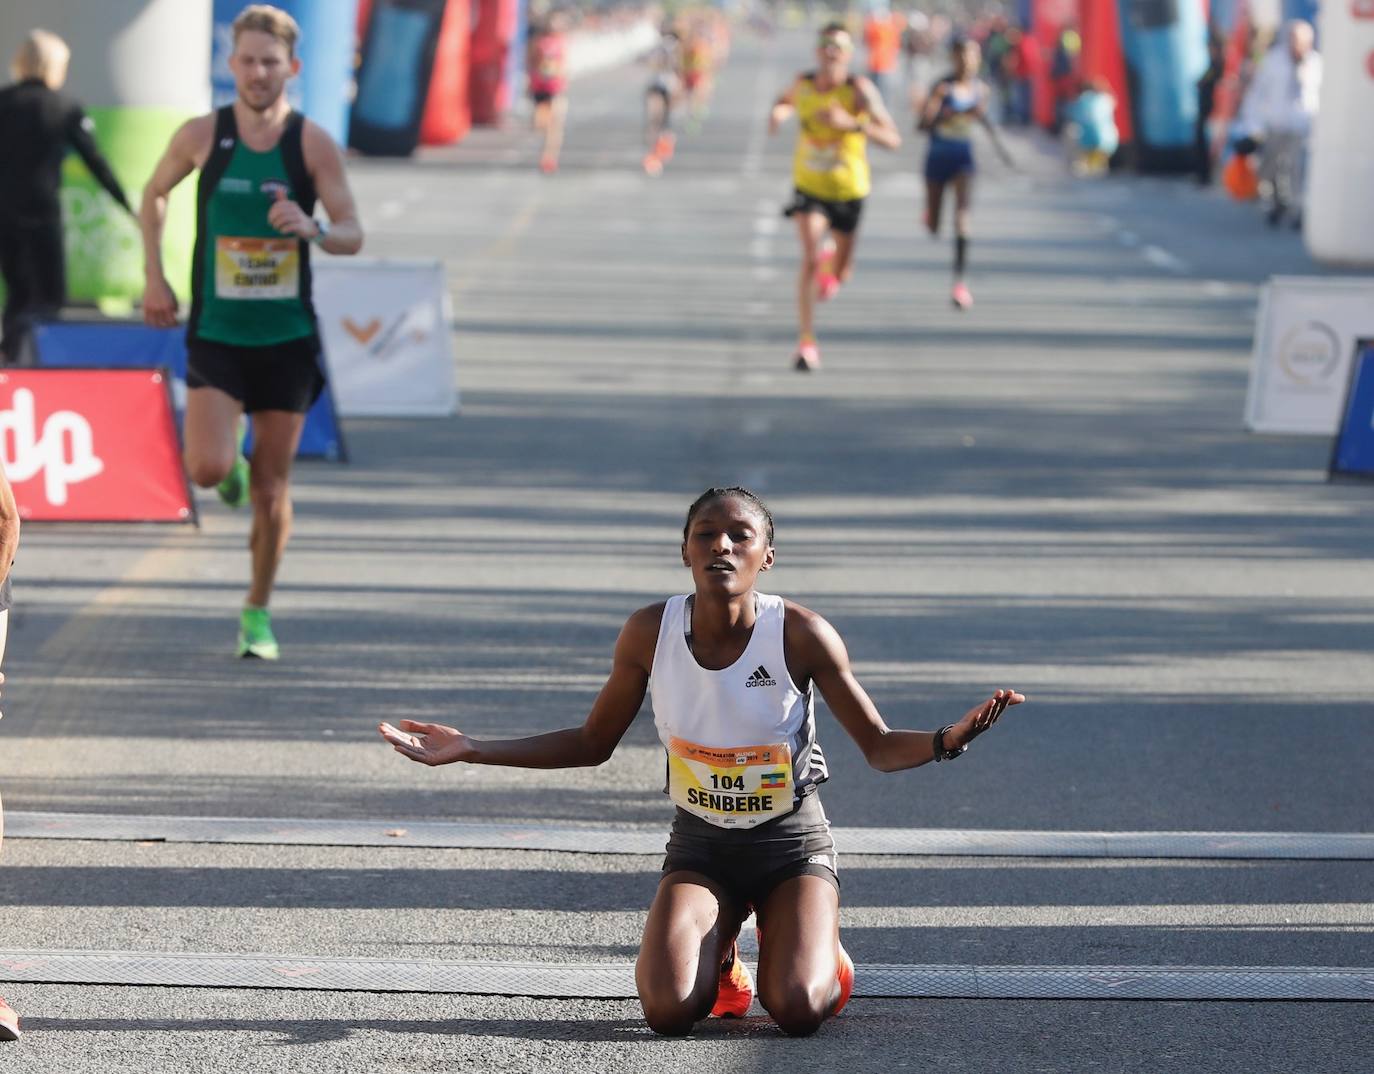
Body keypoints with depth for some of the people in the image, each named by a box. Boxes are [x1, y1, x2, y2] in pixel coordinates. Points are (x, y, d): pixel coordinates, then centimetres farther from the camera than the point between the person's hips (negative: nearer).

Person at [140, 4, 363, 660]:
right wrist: (154, 278, 9)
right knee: (207, 470, -18)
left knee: (271, 487, 5)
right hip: (215, 333, 0)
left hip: (287, 339, 0)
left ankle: (258, 612, 22)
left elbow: (353, 235, -6)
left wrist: (314, 230, -28)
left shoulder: (313, 144, -5)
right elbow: (154, 194, 14)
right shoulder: (201, 136, -4)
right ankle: (229, 460, 21)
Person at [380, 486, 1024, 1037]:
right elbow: (592, 745, 3)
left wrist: (948, 740, -32)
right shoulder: (650, 632, -12)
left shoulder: (801, 635, -19)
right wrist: (469, 750, -4)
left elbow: (880, 748, -9)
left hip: (791, 843, -1)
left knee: (798, 1011, -24)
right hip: (700, 844, 2)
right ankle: (719, 959, 15)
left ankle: (819, 950, 14)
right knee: (667, 1011, -23)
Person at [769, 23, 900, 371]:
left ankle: (832, 260, 53)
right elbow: (787, 99, 20)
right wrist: (778, 111, -5)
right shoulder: (803, 83, -7)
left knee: (839, 275, 13)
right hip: (809, 187, 1)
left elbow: (892, 140, -29)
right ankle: (806, 342, -19)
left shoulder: (859, 89, -20)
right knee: (810, 258, -23)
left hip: (848, 190, -1)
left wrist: (851, 123, -43)